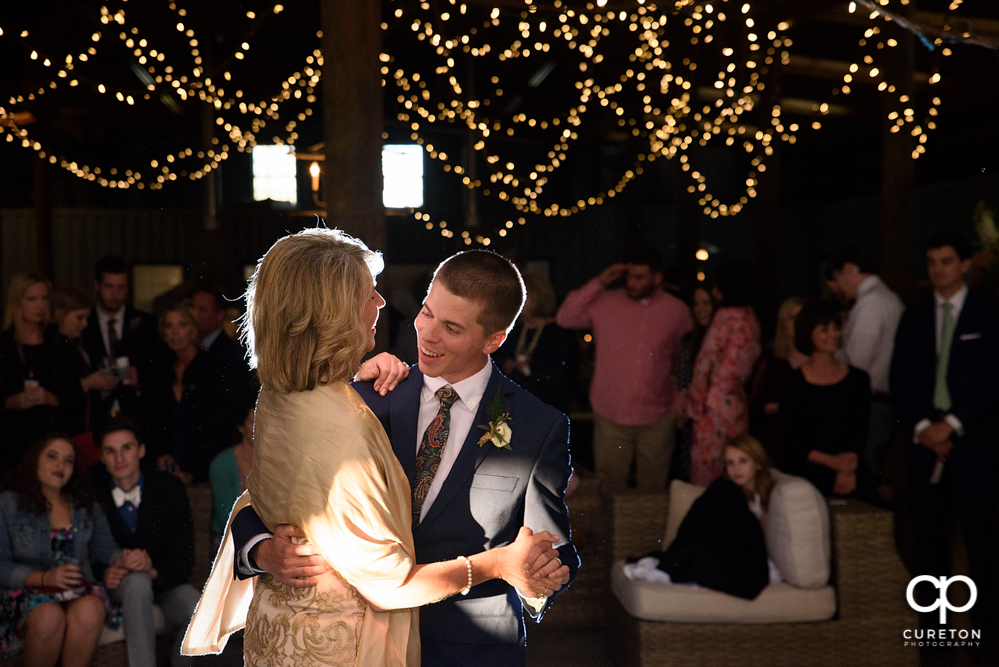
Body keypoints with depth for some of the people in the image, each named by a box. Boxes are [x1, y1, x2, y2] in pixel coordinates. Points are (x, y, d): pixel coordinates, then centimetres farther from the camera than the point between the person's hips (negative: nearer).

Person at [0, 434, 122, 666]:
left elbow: (104, 546, 10)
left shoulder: (87, 506, 16)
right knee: (49, 617, -36)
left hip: (79, 590, 2)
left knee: (90, 610, -34)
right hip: (27, 590, -2)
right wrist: (44, 577, -17)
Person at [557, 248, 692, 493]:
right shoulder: (605, 303, 0)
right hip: (610, 417, 0)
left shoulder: (678, 310, 3)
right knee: (609, 489, 5)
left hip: (657, 420, 1)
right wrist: (598, 283, -10)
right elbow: (565, 318, -8)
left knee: (653, 490, 11)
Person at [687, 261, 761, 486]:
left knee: (706, 466, -1)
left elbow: (706, 362, -12)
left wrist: (695, 403, -5)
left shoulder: (725, 317, -12)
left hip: (717, 402, -8)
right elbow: (751, 360, 11)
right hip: (738, 401, 8)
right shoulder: (750, 318, 9)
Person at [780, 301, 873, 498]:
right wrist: (832, 461, -11)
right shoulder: (794, 383, 2)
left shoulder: (858, 378, 11)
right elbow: (790, 441, 0)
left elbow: (860, 432, 7)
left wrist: (848, 470, -10)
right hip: (809, 475, -2)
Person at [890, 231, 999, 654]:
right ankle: (931, 626, 12)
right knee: (929, 536, 5)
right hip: (924, 439, 3)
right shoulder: (914, 319, 13)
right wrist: (922, 426, -7)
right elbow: (899, 380, 8)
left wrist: (951, 424, -12)